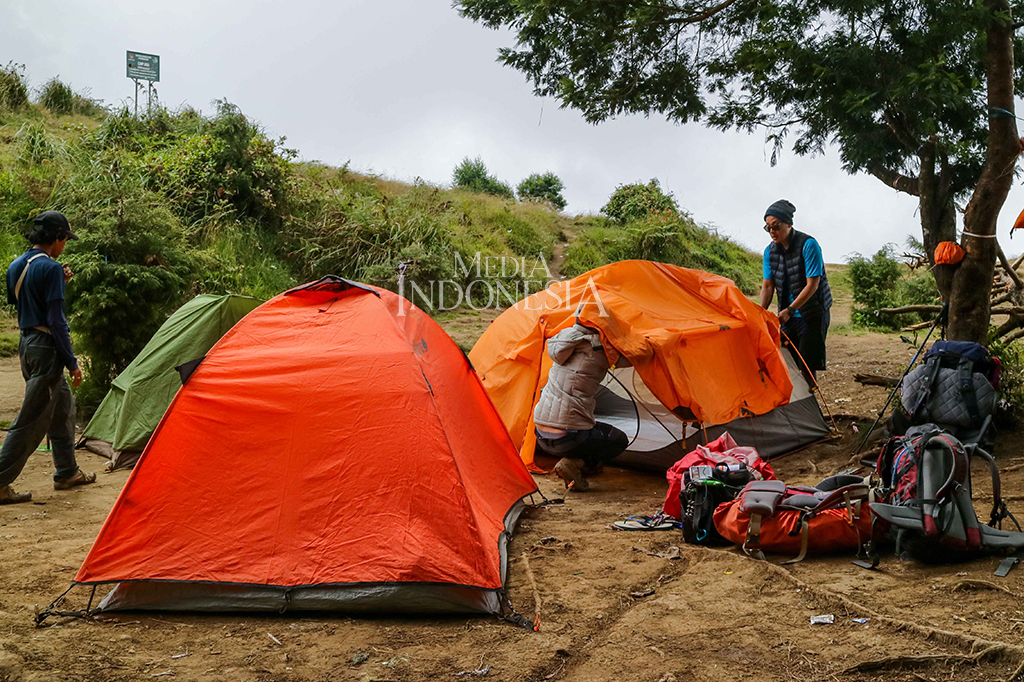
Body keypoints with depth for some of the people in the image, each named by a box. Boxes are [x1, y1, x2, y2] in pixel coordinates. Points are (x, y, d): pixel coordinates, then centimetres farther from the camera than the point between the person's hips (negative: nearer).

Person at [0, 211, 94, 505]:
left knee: (62, 407, 20)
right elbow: (56, 320, -19)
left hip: (26, 344, 10)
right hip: (46, 348, -10)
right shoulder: (50, 268, -17)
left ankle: (67, 473, 29)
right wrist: (71, 362, -14)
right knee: (32, 419, -3)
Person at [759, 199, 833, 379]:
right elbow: (768, 286, 2)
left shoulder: (808, 245, -17)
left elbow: (812, 285, -19)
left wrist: (789, 310, -25)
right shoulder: (770, 251, 1)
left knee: (807, 365, -8)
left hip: (813, 314, -6)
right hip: (789, 317, 6)